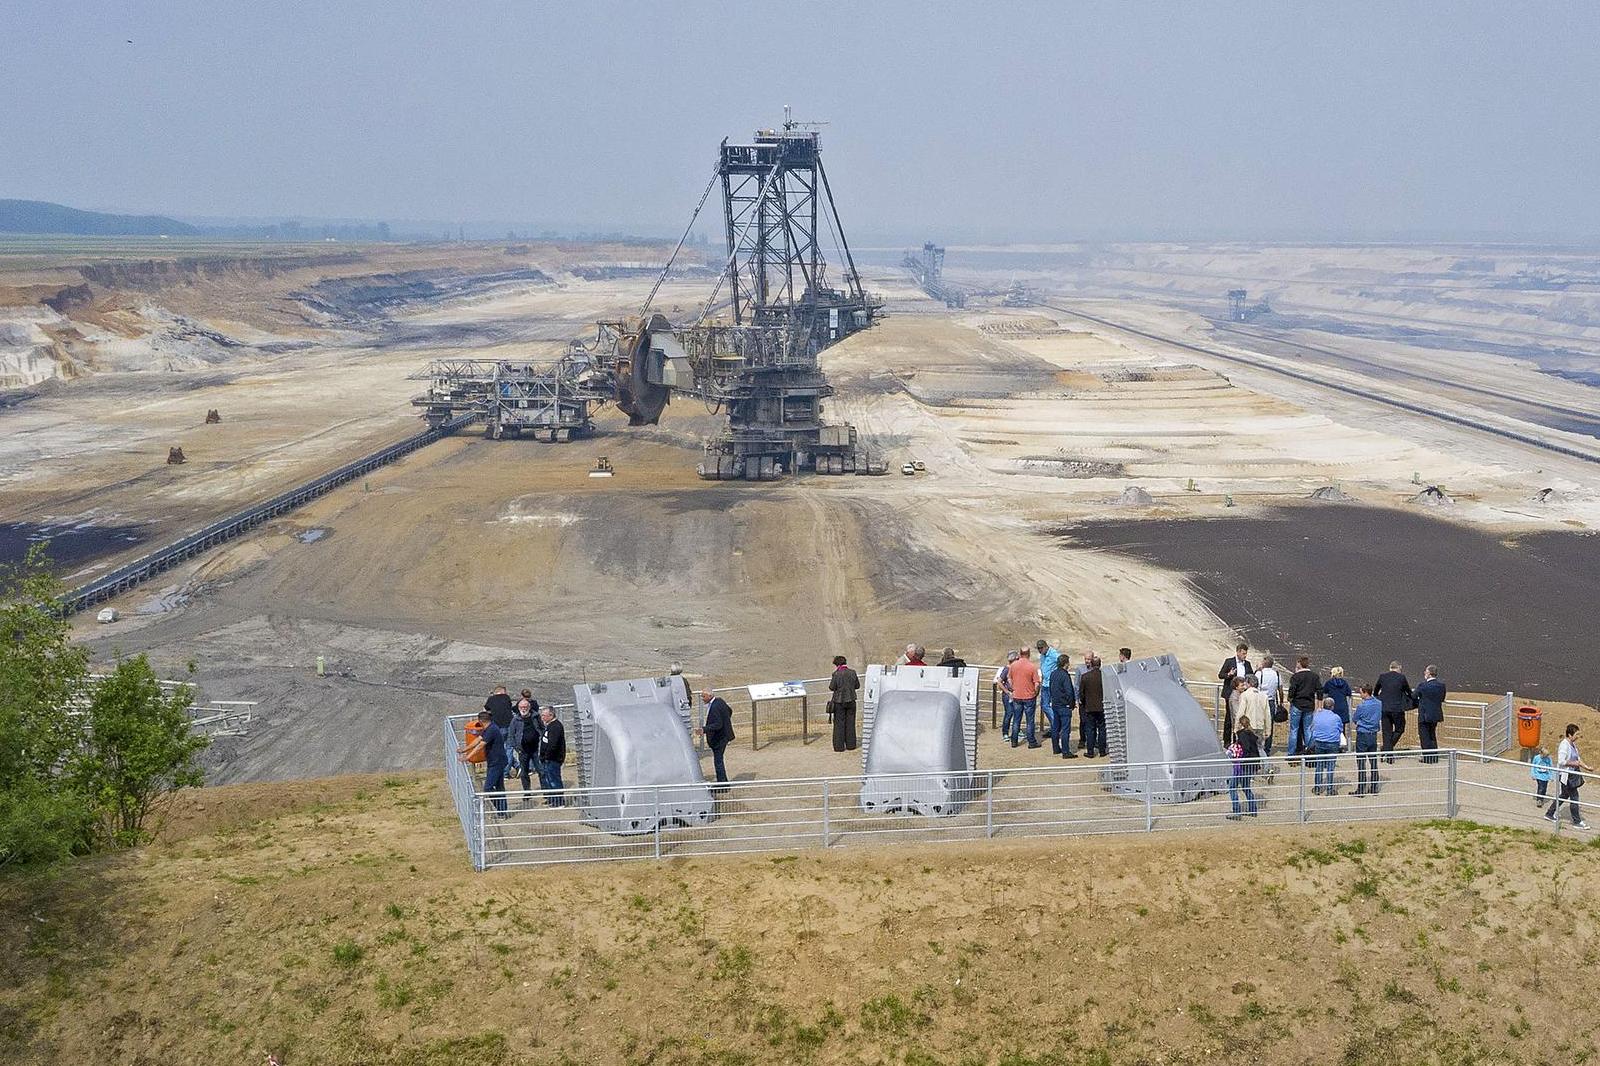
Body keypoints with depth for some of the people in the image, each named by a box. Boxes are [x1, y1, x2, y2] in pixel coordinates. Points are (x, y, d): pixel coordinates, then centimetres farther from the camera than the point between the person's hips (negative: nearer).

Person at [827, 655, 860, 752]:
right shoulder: (852, 673, -1)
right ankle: (850, 745, 16)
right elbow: (857, 686, 7)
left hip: (839, 701, -3)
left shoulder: (836, 674, -14)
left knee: (839, 724, 4)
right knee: (850, 723, 12)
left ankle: (839, 746, 4)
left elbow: (831, 688, -12)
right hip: (851, 700, 3)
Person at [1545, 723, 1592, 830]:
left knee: (1564, 795, 19)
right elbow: (1561, 761, -27)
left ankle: (1549, 814, 31)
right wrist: (1573, 763, -20)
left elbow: (1577, 758, 19)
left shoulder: (1573, 744, 8)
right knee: (1574, 797, -3)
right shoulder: (1564, 746, -22)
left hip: (1573, 775, 10)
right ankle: (1577, 822, 6)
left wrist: (1586, 767, 12)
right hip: (1566, 776, -10)